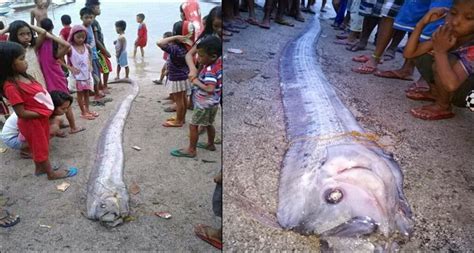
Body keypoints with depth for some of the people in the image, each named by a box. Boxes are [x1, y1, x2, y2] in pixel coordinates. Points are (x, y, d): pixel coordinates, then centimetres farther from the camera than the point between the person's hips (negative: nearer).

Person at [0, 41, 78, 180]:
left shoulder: (22, 76, -1)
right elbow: (22, 113, -26)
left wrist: (46, 112, 0)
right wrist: (42, 113, -17)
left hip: (41, 118, 8)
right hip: (32, 122, -8)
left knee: (40, 146, 25)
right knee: (40, 147, 10)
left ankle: (39, 168, 44)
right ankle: (51, 173, 27)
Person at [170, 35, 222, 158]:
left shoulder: (210, 71, -31)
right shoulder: (219, 62, -6)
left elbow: (210, 89, -41)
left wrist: (197, 82, -28)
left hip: (204, 104, -9)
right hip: (212, 103, 9)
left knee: (193, 126, 5)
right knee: (209, 124, 24)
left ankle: (191, 150, 16)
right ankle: (210, 144, 40)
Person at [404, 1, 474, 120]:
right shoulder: (445, 34, -11)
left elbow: (451, 84, -44)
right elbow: (409, 53, -12)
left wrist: (440, 51, -37)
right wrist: (422, 23, -21)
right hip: (448, 91, 7)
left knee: (444, 60, -30)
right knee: (423, 57, -3)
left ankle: (442, 107, -10)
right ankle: (435, 93, 15)